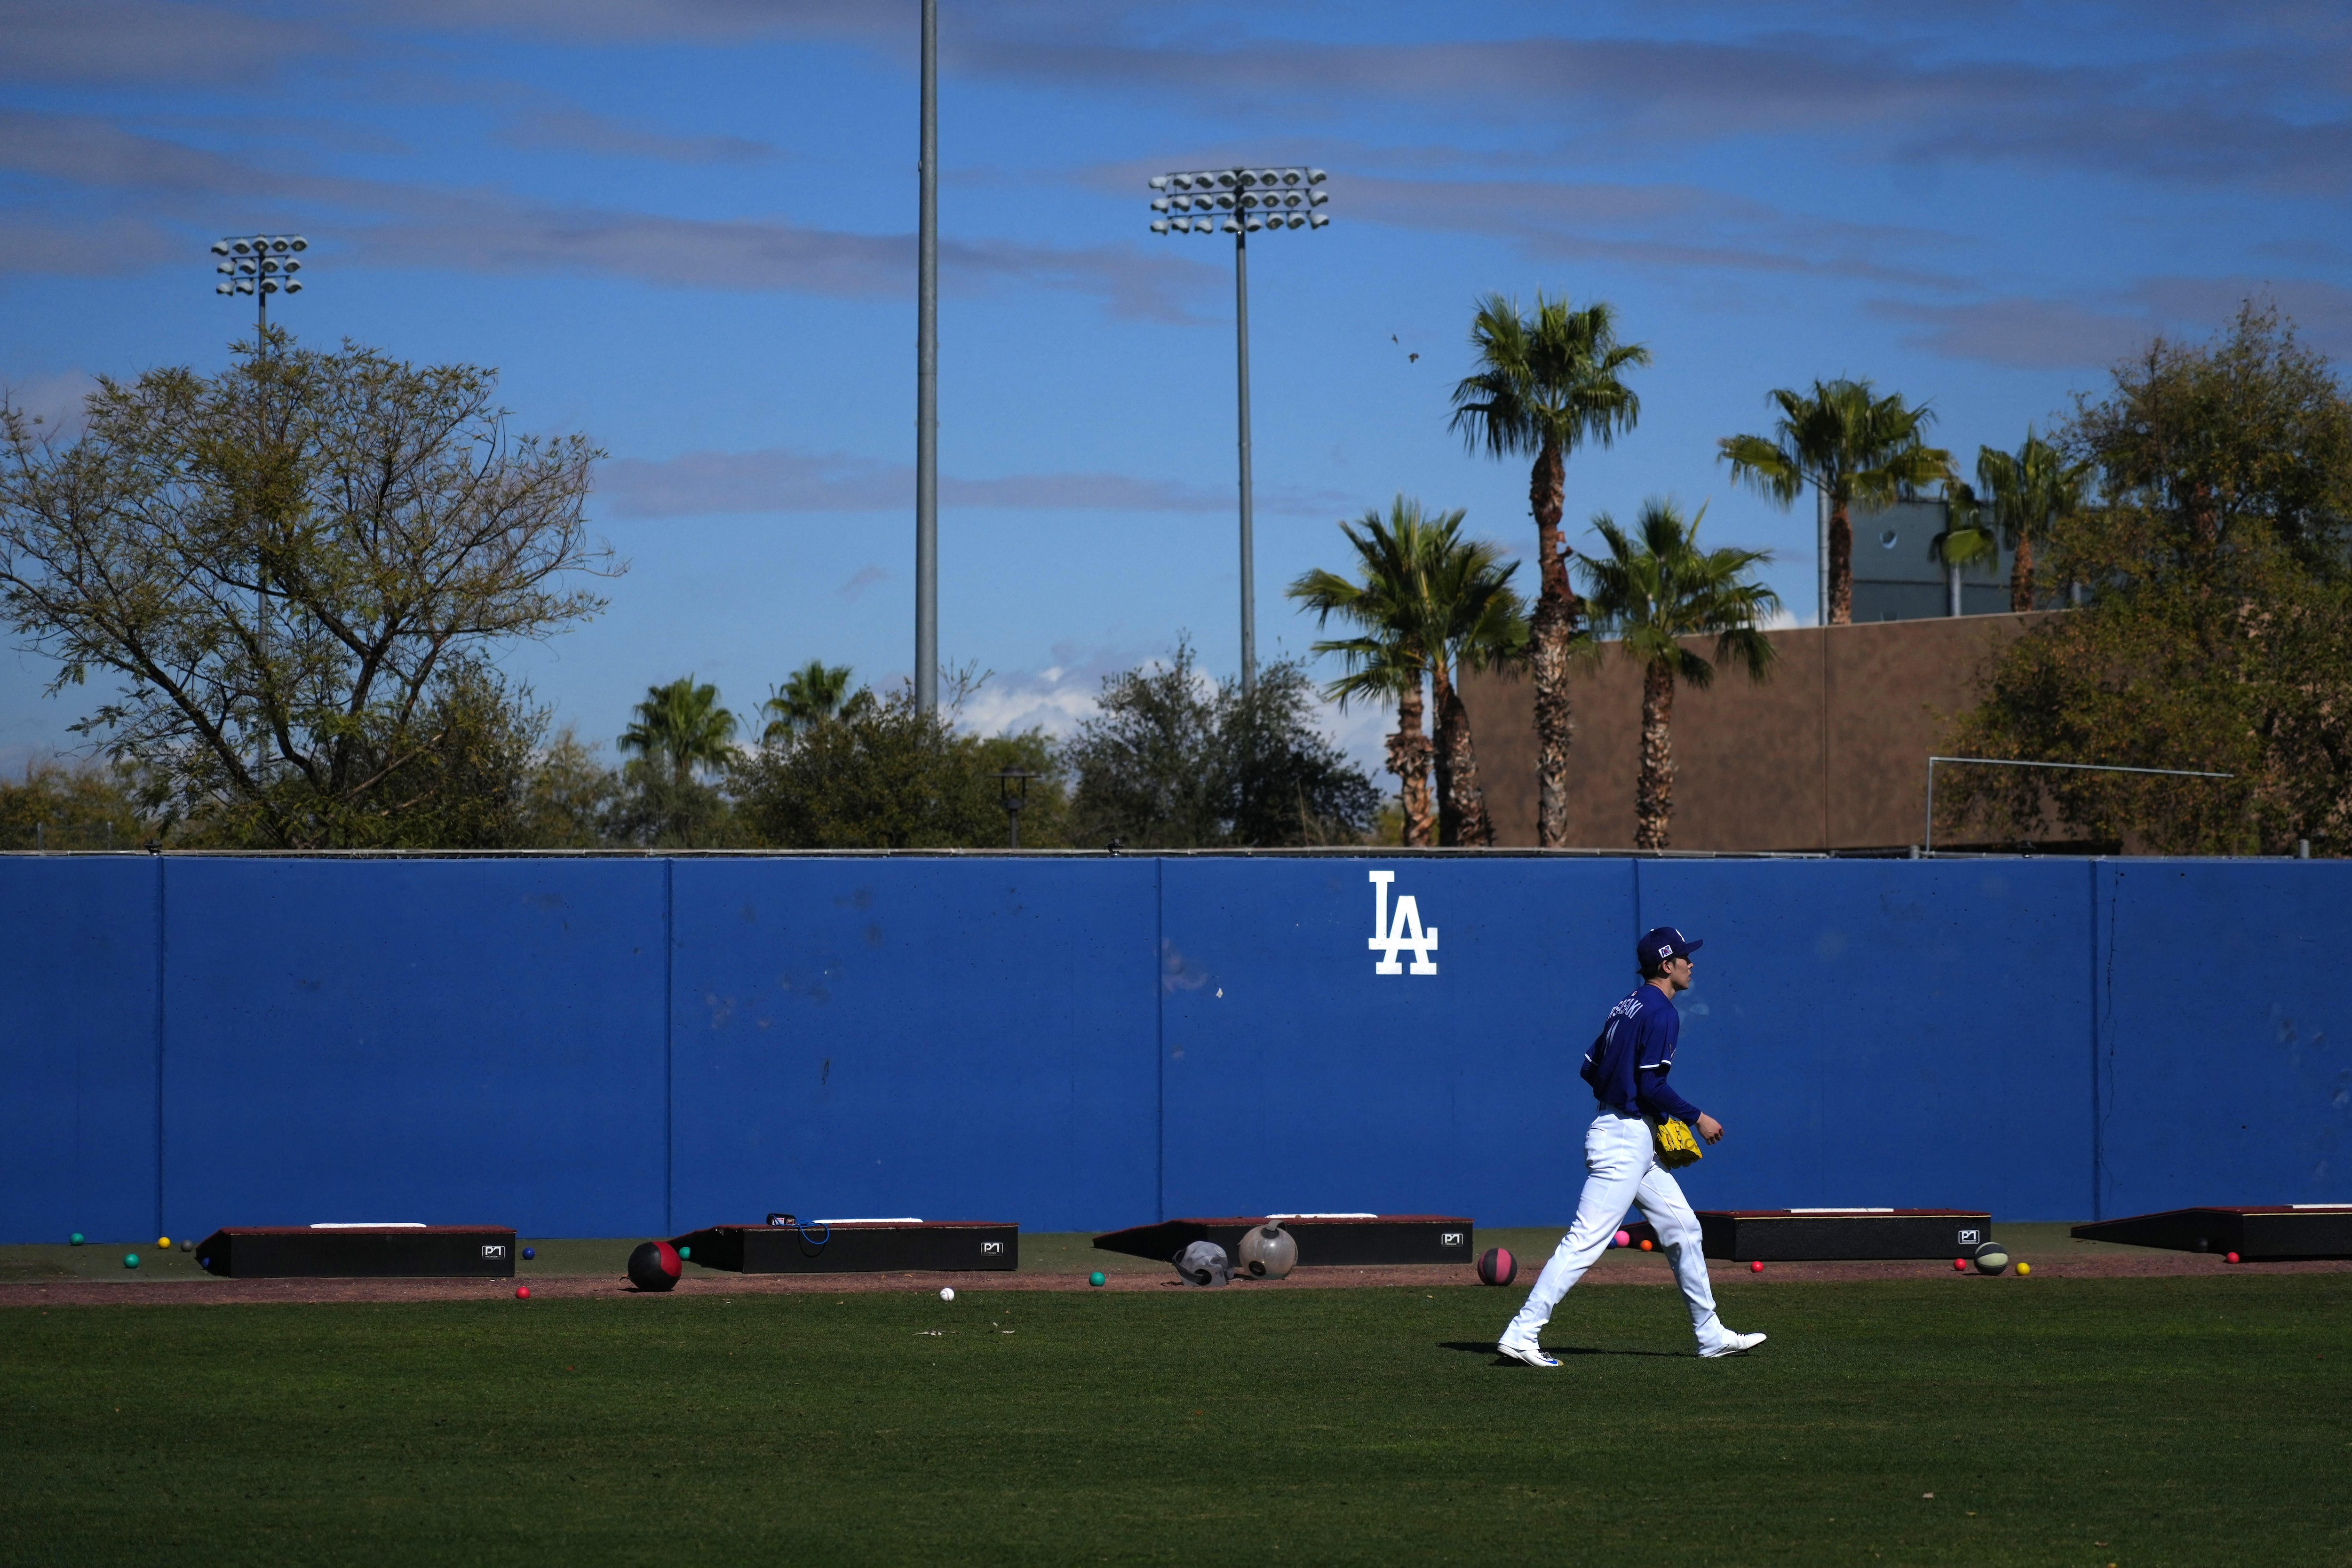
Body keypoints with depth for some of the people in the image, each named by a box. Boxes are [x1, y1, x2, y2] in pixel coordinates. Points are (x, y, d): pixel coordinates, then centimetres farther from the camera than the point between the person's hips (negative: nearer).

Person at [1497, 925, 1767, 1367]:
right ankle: (1522, 1334, -14)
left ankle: (1711, 1336, 20)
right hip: (1625, 1141, -10)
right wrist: (1697, 1118, -11)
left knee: (1683, 1228, 15)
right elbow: (1652, 1084, -20)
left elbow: (1590, 1068, 15)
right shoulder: (1662, 1012, -14)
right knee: (1586, 1241, -12)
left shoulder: (1627, 1007, 14)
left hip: (1637, 1143, 10)